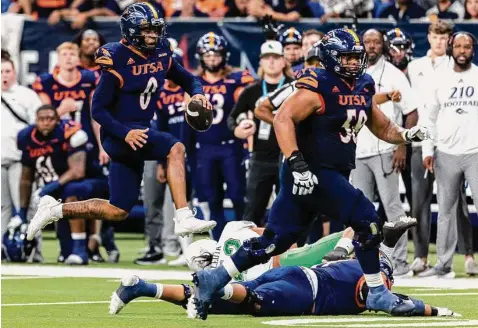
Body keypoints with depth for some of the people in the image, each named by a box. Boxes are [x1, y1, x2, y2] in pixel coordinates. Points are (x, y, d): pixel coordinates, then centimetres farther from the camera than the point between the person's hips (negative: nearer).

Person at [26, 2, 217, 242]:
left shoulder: (161, 54, 4)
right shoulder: (118, 61, -16)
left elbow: (186, 79, 18)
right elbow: (98, 110, -15)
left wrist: (197, 93, -6)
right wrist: (125, 133, -29)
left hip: (138, 134, 8)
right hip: (119, 134, -8)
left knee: (118, 212, 10)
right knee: (175, 149, -28)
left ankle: (55, 210, 24)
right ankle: (184, 218, -30)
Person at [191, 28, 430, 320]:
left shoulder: (363, 88, 13)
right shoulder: (319, 88, -14)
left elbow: (382, 127, 22)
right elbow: (283, 119, -24)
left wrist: (407, 134, 2)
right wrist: (297, 164, -32)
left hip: (333, 173, 9)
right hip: (312, 172, -9)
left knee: (276, 241, 7)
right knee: (366, 221, -12)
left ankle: (212, 279, 11)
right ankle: (378, 295, 0)